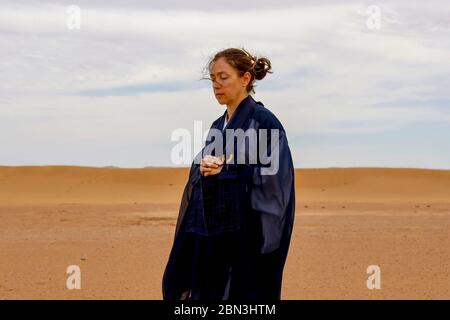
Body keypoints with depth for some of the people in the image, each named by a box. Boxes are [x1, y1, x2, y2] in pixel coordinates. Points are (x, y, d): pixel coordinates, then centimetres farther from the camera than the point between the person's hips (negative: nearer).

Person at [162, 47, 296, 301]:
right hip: (210, 235, 7)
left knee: (240, 297, -4)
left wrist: (227, 167, -18)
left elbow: (275, 175, -12)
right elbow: (201, 178, 15)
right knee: (206, 294, 5)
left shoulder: (263, 121, -7)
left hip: (245, 237, -7)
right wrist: (204, 168, -7)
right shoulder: (218, 126, 16)